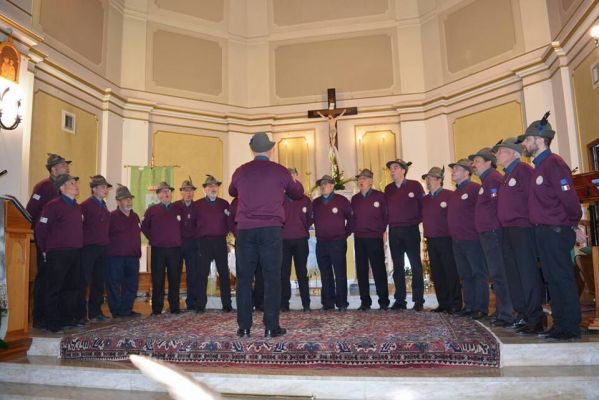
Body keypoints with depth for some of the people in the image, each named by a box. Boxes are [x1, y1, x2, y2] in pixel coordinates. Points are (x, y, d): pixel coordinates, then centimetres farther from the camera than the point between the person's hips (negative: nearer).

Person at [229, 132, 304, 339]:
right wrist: (293, 182, 39)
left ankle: (244, 327, 10)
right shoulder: (280, 171, 1)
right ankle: (271, 327, 4)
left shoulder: (241, 171, 6)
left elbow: (232, 192, 26)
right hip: (271, 229, -2)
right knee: (272, 277, 2)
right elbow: (298, 192, 17)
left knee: (244, 277, 7)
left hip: (245, 229, 2)